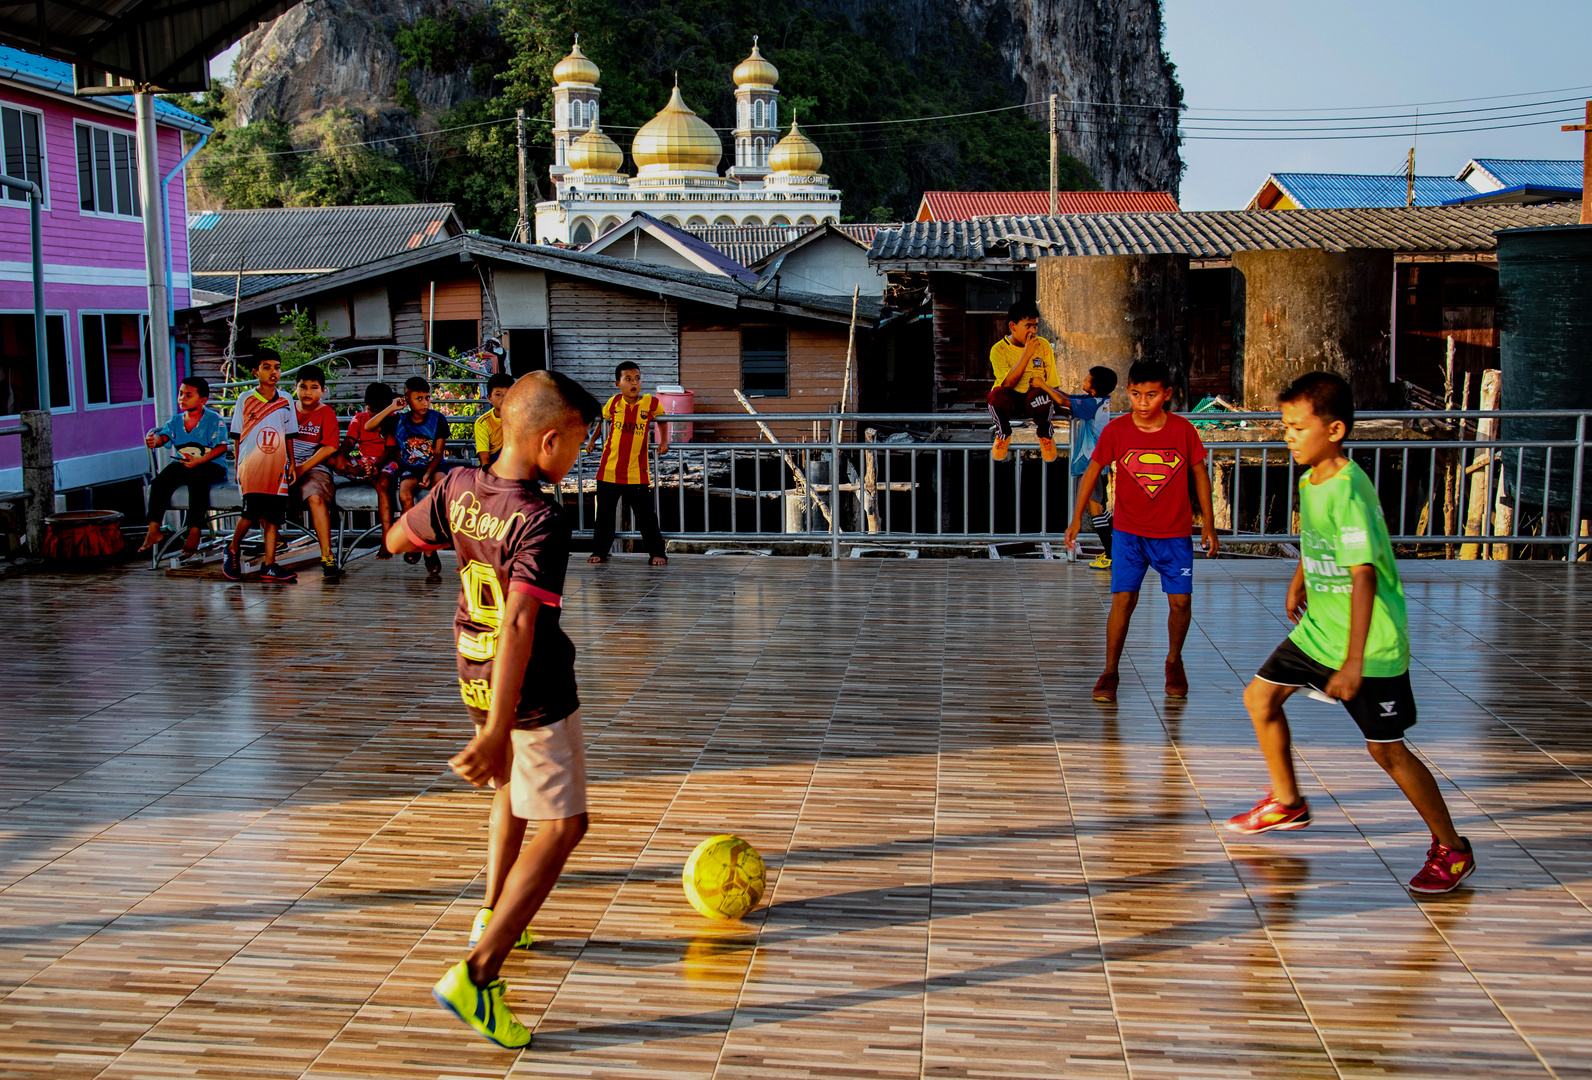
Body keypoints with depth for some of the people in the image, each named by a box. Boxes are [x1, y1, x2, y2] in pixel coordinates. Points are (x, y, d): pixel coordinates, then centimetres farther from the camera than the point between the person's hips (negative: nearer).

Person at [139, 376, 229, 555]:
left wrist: (200, 460, -22)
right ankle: (153, 529, -22)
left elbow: (222, 446, -10)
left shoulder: (214, 419, -1)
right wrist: (154, 440, -28)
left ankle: (195, 531, -33)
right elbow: (163, 436, -2)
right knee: (160, 481, -23)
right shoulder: (175, 421, 14)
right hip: (182, 464, 5)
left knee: (197, 478, -37)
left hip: (210, 465, -5)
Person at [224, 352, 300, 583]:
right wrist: (237, 467, 0)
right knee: (253, 511, -16)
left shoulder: (286, 401, 12)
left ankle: (269, 566, 1)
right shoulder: (245, 400, 4)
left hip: (276, 467, 3)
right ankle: (232, 551, 7)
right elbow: (237, 436, 5)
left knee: (273, 516, -1)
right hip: (251, 465, -3)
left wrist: (291, 463, 8)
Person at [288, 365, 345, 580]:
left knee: (315, 497, -34)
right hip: (286, 469, 4)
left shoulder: (326, 413, 5)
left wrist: (303, 468, -13)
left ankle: (327, 556, -36)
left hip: (315, 469, -4)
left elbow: (330, 448, -5)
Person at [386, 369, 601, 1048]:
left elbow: (398, 540, 12)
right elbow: (518, 622, -33)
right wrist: (497, 731, -36)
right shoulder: (542, 523, -25)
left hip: (474, 675, 8)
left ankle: (494, 917, 41)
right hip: (534, 693, -8)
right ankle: (476, 975, -8)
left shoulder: (459, 488, -4)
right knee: (561, 828, -2)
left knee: (512, 789, 32)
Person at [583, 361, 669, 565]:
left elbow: (662, 420, 14)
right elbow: (603, 418, 20)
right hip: (609, 470, 2)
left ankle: (658, 553, 11)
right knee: (604, 513, 12)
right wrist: (592, 439, 16)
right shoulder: (614, 402, -2)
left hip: (637, 472, -2)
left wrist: (664, 442, 2)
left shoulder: (652, 403, -6)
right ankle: (599, 551, 26)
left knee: (645, 515, 0)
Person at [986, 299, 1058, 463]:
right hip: (1010, 400, -1)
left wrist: (1043, 385, -18)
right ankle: (1003, 435, -6)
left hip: (1034, 398, 1)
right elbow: (1007, 383, -20)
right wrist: (1027, 353, -24)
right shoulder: (999, 349, -6)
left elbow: (1052, 383, 4)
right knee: (998, 393, -36)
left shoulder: (1043, 346, 1)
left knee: (1039, 394, -35)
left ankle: (1045, 435, -4)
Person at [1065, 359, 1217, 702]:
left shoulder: (1183, 429, -7)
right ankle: (1109, 672, 6)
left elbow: (1199, 474, 4)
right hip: (1128, 532, -1)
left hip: (1174, 534, 1)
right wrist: (1077, 518, 2)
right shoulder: (1116, 430, -8)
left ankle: (1174, 661, 27)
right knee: (1123, 599, -8)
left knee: (1180, 601, 0)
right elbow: (1093, 471, 4)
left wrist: (1208, 524, 5)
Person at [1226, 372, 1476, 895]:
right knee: (1260, 697, 13)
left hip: (1370, 643, -9)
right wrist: (1298, 583, 37)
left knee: (1386, 750, -3)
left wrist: (1354, 661, -33)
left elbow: (1364, 576, -31)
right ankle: (1287, 803, 32)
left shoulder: (1349, 490, -27)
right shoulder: (1309, 480, 2)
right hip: (1316, 629, 9)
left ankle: (1451, 849, 15)